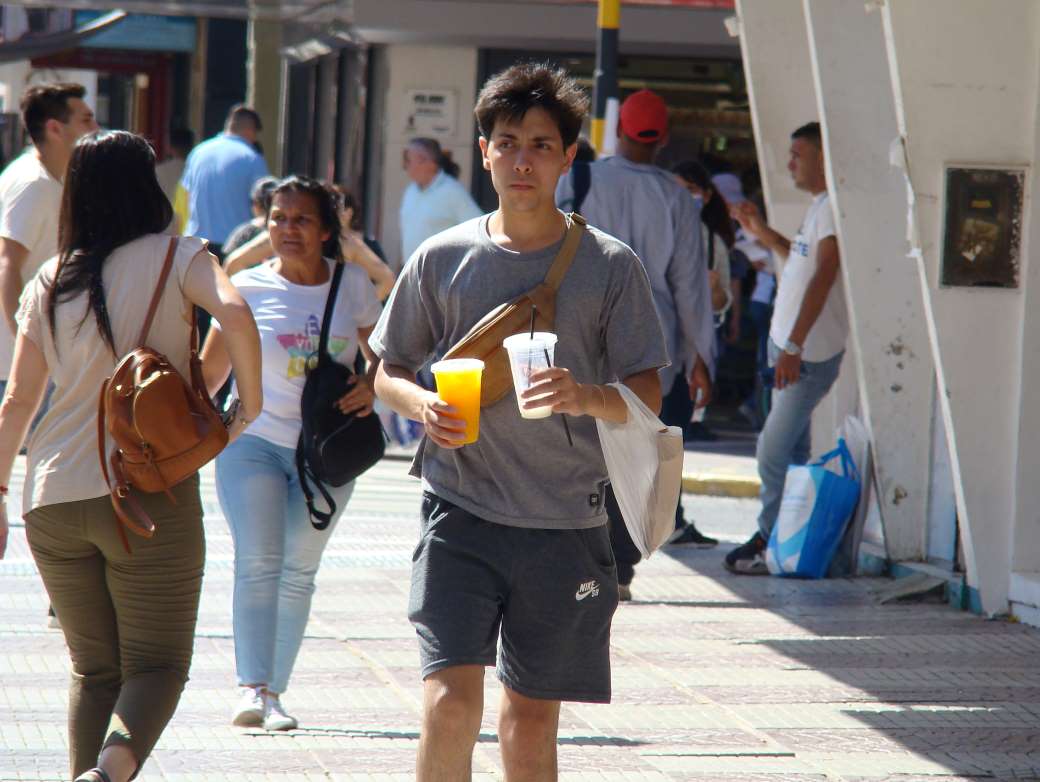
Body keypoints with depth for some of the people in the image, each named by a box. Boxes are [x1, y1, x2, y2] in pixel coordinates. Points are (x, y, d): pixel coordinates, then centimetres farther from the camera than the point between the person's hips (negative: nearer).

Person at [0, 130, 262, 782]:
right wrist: (251, 403, -5)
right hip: (152, 493, -4)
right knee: (158, 664, 3)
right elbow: (236, 315, -19)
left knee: (95, 668, 16)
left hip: (52, 501, 4)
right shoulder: (175, 258, 0)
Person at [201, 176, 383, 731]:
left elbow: (380, 354, 12)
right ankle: (251, 689, -22)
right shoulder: (248, 288, -2)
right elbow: (209, 374, 2)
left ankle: (273, 692, 13)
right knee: (257, 563, -15)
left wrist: (371, 386, -9)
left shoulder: (353, 285, 2)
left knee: (299, 571, 5)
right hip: (253, 441, -2)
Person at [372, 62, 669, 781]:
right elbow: (389, 371, 13)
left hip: (565, 525, 0)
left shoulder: (610, 266, 2)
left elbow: (648, 398, 1)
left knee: (531, 724, 7)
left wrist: (586, 397, -21)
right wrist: (421, 404, -10)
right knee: (450, 703, -14)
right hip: (461, 512, 0)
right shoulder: (443, 259, 4)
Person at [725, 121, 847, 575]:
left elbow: (823, 278, -23)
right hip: (789, 346, 10)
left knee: (774, 452, -9)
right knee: (791, 452, 12)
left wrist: (795, 346, -27)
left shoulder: (834, 208, -16)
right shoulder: (818, 208, 16)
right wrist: (762, 233, 18)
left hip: (811, 353, -10)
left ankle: (771, 546, -4)